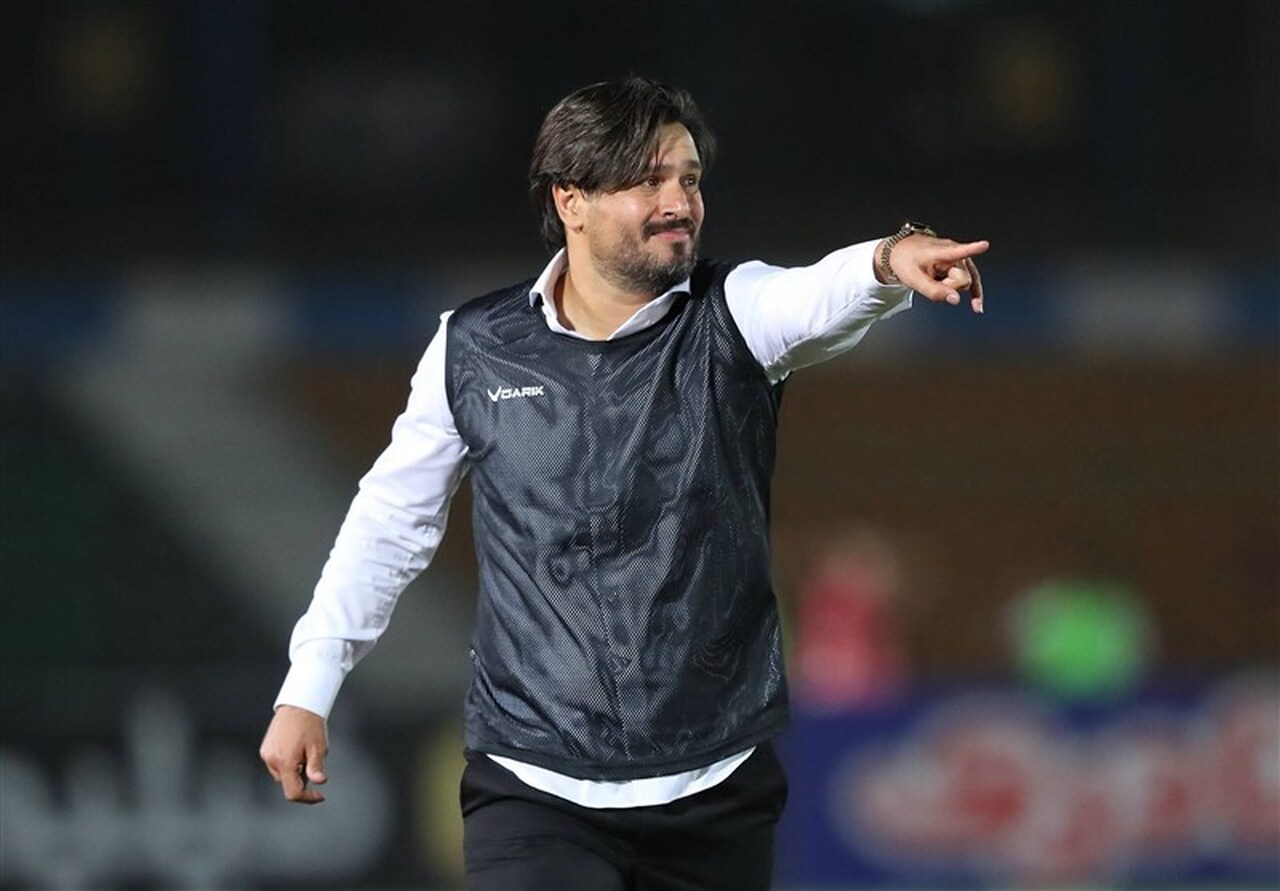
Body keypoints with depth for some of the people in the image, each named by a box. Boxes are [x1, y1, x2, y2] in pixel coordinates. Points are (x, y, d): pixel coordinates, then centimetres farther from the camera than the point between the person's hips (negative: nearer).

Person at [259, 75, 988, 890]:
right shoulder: (474, 350, 0)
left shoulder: (733, 318, -4)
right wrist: (307, 692, 8)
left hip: (715, 794, 1)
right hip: (534, 787, -1)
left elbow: (825, 293, -26)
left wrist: (891, 260, -49)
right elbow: (391, 525, 11)